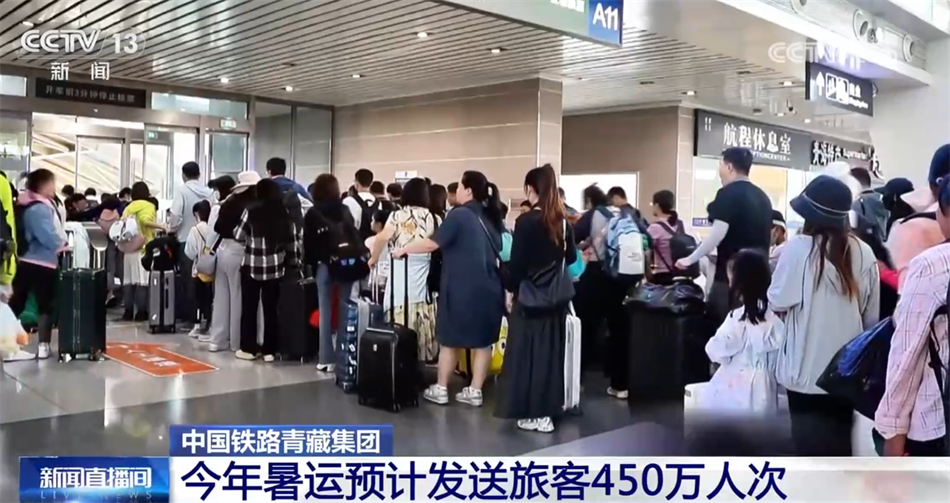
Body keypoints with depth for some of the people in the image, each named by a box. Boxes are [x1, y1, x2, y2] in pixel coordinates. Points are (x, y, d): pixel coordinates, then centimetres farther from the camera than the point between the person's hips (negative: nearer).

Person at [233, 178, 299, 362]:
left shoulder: (251, 210, -6)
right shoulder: (285, 213, 2)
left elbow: (239, 235, 0)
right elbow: (292, 241, 4)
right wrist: (293, 261, 14)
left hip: (252, 265, -2)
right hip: (275, 266, 2)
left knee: (249, 307, 9)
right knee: (271, 308, 6)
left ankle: (248, 348, 14)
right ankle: (269, 350, 9)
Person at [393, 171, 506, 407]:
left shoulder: (459, 215, -12)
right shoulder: (492, 218, 9)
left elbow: (432, 244, -14)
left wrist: (403, 249, -3)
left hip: (461, 287, -6)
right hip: (488, 287, 6)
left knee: (450, 339, 6)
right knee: (482, 340, 9)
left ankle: (440, 389, 15)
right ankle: (475, 391, 14)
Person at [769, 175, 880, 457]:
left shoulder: (799, 248, -15)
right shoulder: (864, 253, -4)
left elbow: (778, 301, -7)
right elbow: (871, 315, 3)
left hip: (807, 368, -3)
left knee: (809, 442, 9)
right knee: (839, 439, 16)